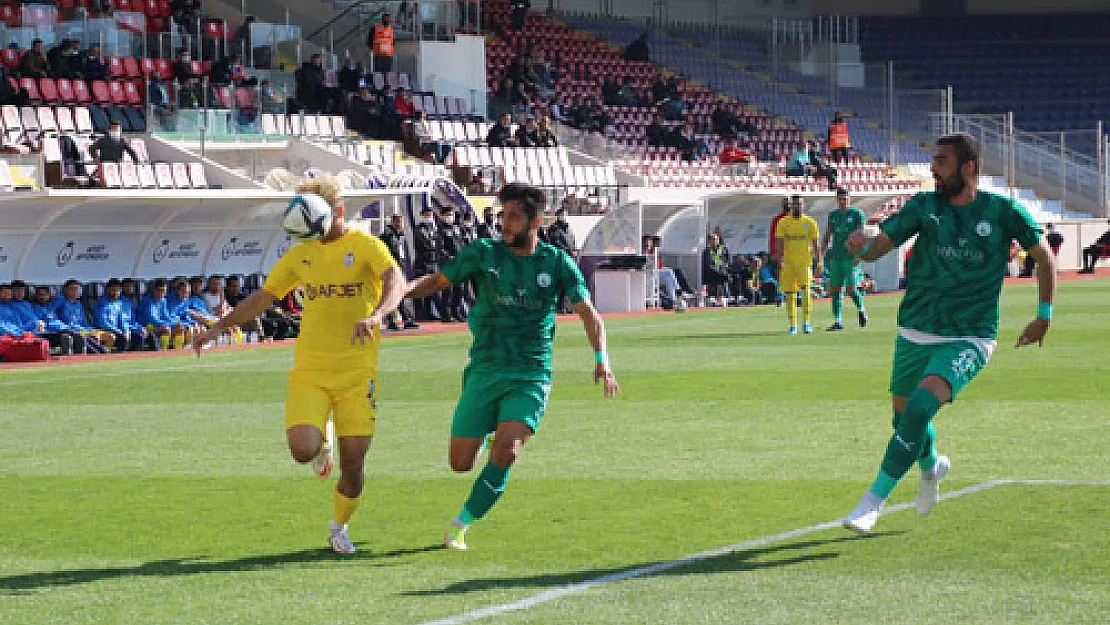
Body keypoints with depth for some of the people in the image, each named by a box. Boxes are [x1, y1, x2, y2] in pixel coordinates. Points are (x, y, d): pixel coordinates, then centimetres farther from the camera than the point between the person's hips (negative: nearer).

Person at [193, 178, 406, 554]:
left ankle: (339, 527, 27)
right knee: (302, 449, -21)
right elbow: (263, 297, 22)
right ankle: (321, 445, 17)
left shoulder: (367, 246, -3)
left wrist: (376, 315, -41)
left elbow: (396, 282, -21)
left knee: (353, 464, -1)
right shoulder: (301, 254, 12)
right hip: (309, 371, 2)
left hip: (357, 373, -2)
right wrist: (220, 326, 15)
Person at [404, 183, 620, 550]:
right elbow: (437, 281, 7)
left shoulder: (556, 263, 0)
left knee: (505, 454, -23)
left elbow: (589, 314, 0)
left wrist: (602, 361, -15)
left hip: (530, 378, -2)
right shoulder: (484, 254, 1)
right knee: (461, 463, 3)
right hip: (483, 373, 2)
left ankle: (461, 524, -5)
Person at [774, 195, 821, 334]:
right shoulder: (783, 223, 4)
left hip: (805, 263, -1)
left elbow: (815, 245, 5)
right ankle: (793, 325, 11)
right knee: (790, 295, 3)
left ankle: (806, 322, -14)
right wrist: (780, 262, -12)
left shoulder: (810, 223, 4)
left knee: (805, 290, -17)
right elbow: (779, 244, 0)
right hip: (788, 264, 1)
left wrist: (819, 263, -1)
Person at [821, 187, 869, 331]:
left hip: (851, 258, -5)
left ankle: (861, 310, 17)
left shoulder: (857, 214, 0)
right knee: (835, 289, 1)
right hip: (835, 258, 5)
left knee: (851, 289, -10)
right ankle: (838, 321, 4)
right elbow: (827, 236, 21)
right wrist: (823, 254, 12)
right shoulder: (833, 215, 15)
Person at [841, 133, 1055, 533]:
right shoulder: (924, 206, 0)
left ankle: (874, 502, -20)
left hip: (969, 339, -4)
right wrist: (861, 246, -30)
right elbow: (878, 247, -6)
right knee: (904, 414, 16)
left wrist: (1044, 316, 6)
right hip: (916, 333, 4)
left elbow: (1044, 256, 7)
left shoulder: (1003, 211, -6)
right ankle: (931, 468, 51)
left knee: (920, 406, -25)